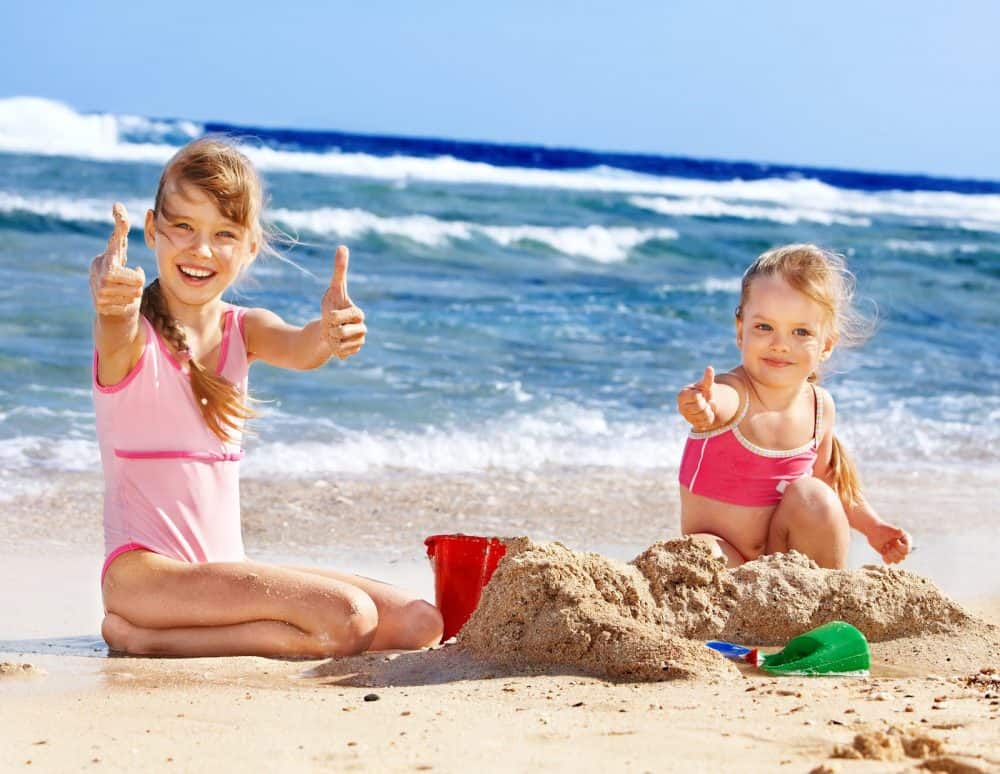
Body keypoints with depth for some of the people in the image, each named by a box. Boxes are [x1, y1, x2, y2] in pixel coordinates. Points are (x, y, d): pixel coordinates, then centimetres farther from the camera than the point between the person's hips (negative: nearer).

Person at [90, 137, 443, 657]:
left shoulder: (245, 331, 8)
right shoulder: (132, 329, -7)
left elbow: (302, 349, -14)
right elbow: (118, 336, -33)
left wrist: (331, 332, -39)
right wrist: (112, 301, -58)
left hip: (226, 569, 8)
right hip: (145, 572, -8)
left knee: (418, 624, -1)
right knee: (347, 619, -25)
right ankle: (138, 635, -10)